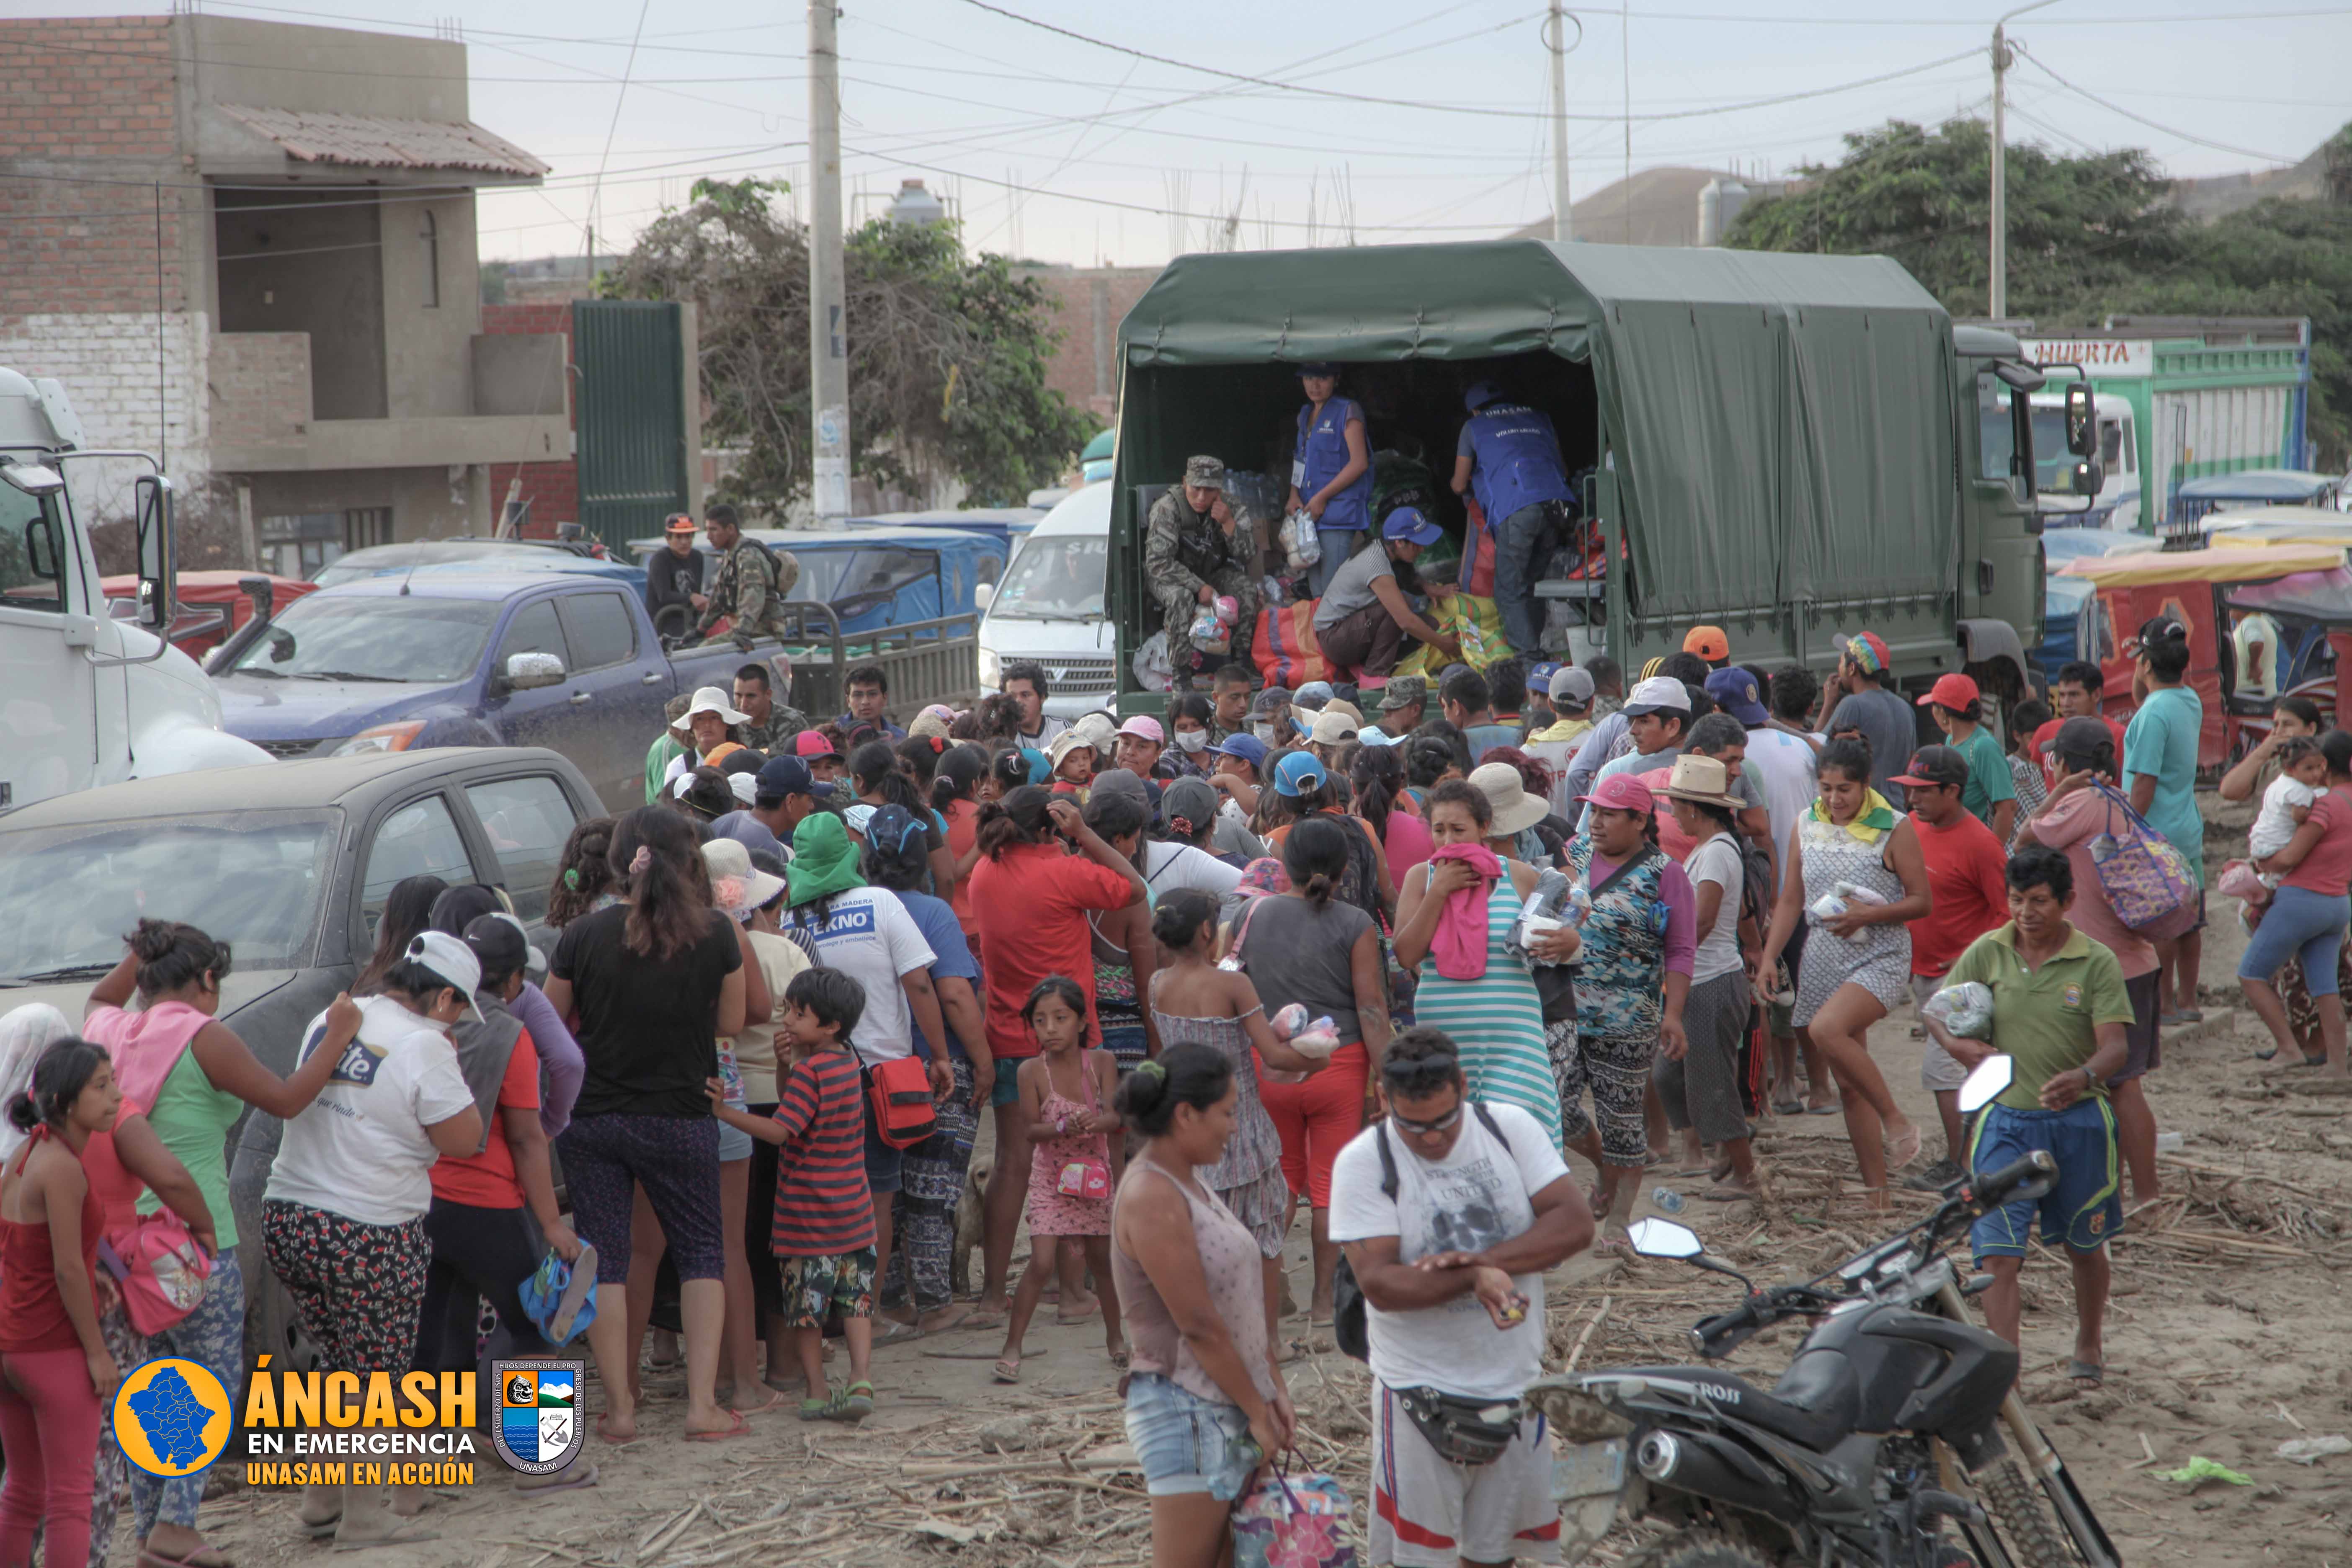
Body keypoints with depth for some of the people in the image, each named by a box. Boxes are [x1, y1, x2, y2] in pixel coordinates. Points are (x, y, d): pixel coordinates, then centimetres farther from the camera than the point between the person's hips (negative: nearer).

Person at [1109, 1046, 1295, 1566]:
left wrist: (1274, 1389, 11)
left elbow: (1243, 1298, 15)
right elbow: (1198, 1325, -18)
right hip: (1186, 1410, -9)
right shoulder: (1151, 1197, -19)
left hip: (1231, 1406, 9)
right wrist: (1257, 1411, -11)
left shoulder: (1189, 1184, 12)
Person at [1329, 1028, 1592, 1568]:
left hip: (1516, 1381, 3)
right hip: (1422, 1393, -3)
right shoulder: (1364, 1161, -10)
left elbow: (1575, 1223, -9)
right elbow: (1379, 1283, -19)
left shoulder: (1512, 1129, -1)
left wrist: (1483, 1259, -21)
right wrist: (1475, 1279, -32)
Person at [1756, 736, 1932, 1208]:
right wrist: (1769, 957, 3)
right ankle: (1877, 1194, 10)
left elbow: (1922, 902, -5)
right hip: (1824, 961, 5)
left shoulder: (1894, 829, -4)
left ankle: (1895, 1119, -15)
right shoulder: (1807, 827, 9)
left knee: (1828, 1029, -32)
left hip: (1880, 957, -5)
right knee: (1849, 1084, 5)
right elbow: (1790, 901, 13)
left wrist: (1868, 915, -18)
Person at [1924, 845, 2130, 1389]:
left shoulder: (2097, 963, -6)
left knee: (2084, 1246, 18)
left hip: (2079, 1120, 0)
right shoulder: (1987, 952, -1)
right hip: (2007, 1119, 0)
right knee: (1998, 1253, -11)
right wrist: (1960, 1045, -14)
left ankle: (2089, 1345, 42)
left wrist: (2085, 1077, -36)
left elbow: (2114, 1045, -14)